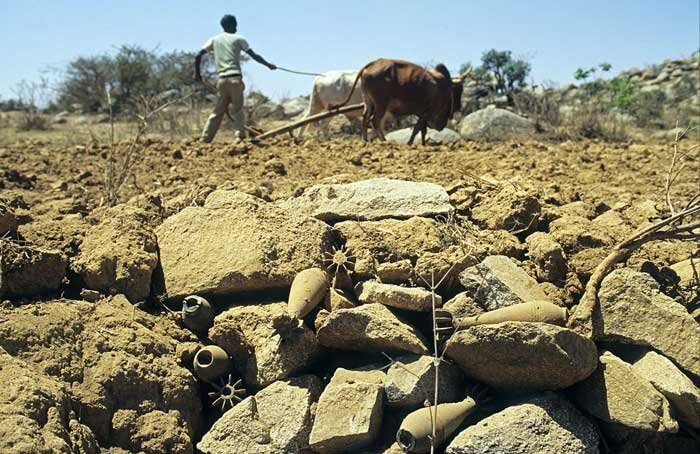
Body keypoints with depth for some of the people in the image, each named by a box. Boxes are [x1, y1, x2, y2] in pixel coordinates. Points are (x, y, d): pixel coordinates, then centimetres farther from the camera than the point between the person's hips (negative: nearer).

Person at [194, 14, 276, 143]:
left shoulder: (214, 40, 15)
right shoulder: (238, 39, 7)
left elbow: (198, 56, 8)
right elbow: (254, 56, 7)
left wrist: (197, 73, 18)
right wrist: (268, 65, 18)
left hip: (222, 79, 3)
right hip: (235, 78, -3)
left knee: (218, 111, 9)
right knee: (237, 109, 0)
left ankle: (205, 139, 6)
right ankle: (240, 135, -13)